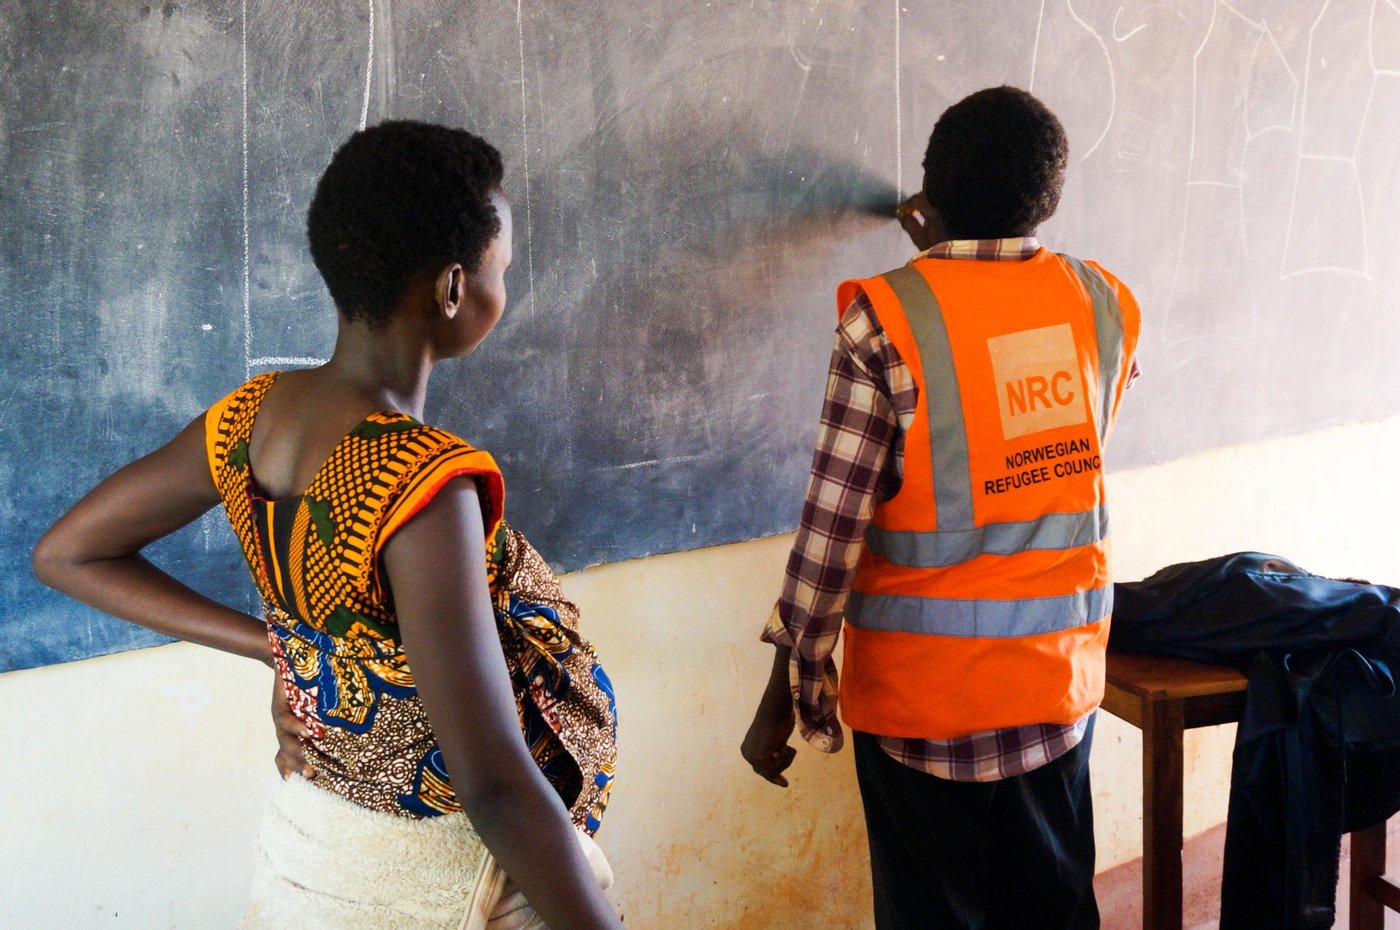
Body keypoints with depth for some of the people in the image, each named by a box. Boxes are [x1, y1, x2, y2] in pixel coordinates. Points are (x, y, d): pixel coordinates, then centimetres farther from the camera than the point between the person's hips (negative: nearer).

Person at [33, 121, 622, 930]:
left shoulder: (253, 417, -8)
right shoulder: (423, 481, -31)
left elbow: (67, 553, 6)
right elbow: (496, 787, -35)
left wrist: (272, 642, 1)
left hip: (309, 838, 7)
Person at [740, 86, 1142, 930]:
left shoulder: (885, 321, -15)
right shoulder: (1104, 305, -2)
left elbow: (832, 522, -16)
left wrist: (788, 686, -7)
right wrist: (952, 260, 28)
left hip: (923, 685, -4)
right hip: (1061, 673, 4)